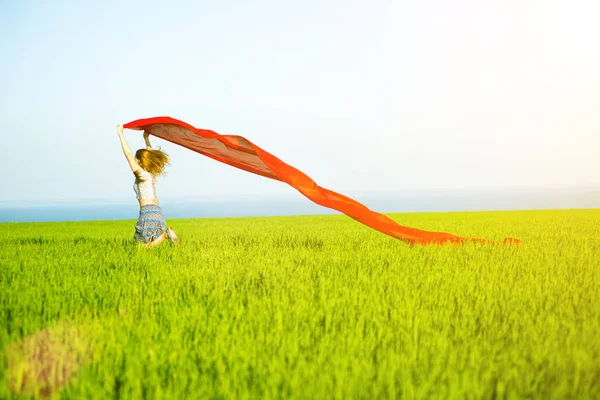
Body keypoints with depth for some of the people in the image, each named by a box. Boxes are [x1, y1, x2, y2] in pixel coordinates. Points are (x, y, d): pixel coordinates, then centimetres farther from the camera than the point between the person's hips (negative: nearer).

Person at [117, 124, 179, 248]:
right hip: (158, 213, 8)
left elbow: (128, 153, -6)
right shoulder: (152, 174, 16)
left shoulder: (140, 173, -4)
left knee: (144, 247, -4)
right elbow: (151, 155, 33)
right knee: (151, 245, 11)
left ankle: (165, 235, -20)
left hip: (148, 212, -8)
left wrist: (121, 134, 0)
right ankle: (166, 234, -10)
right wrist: (146, 139, 41)